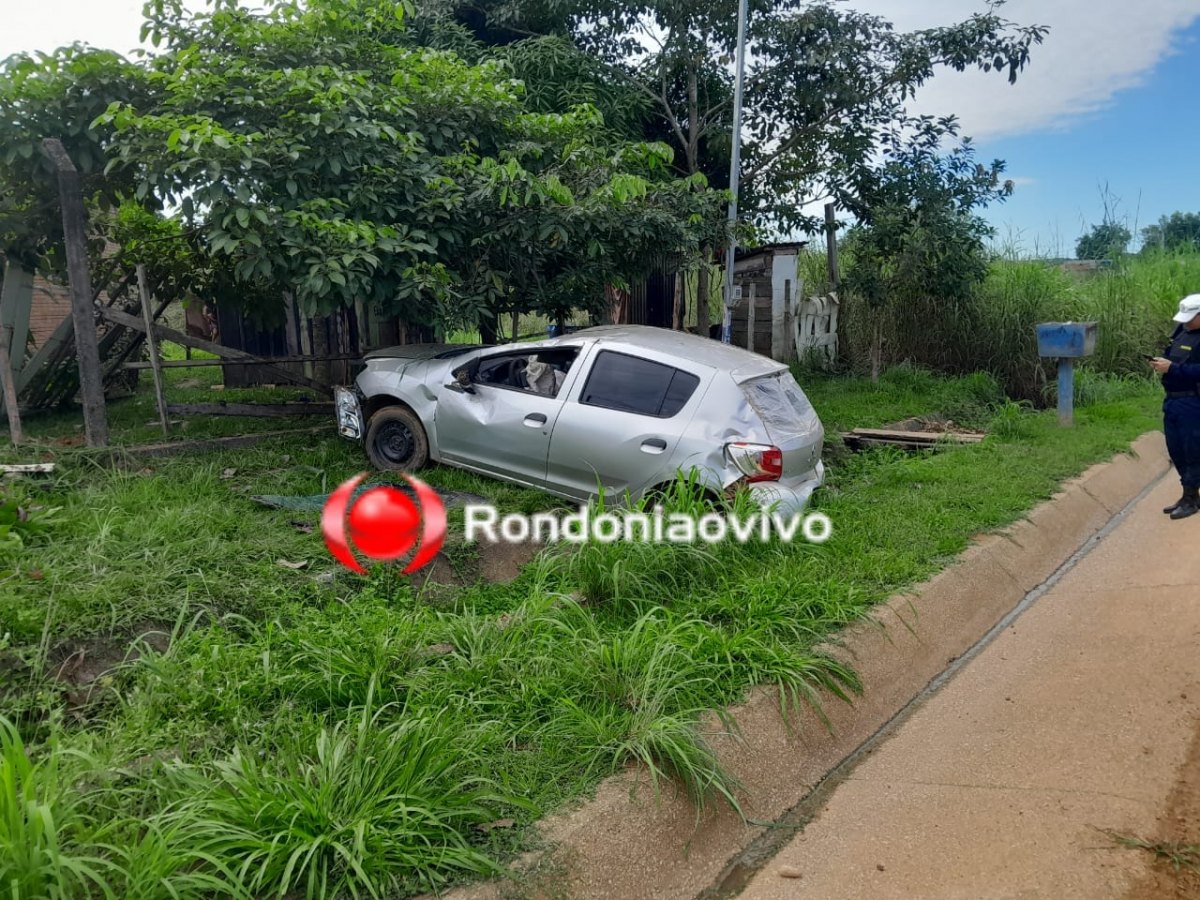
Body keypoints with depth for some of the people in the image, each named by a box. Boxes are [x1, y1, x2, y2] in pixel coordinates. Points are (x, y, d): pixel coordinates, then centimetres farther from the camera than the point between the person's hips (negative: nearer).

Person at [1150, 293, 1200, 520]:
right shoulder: (1182, 330, 12)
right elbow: (1170, 355, 22)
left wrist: (1172, 368, -25)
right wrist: (1161, 362, 1)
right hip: (1172, 400, 8)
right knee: (1176, 450, 13)